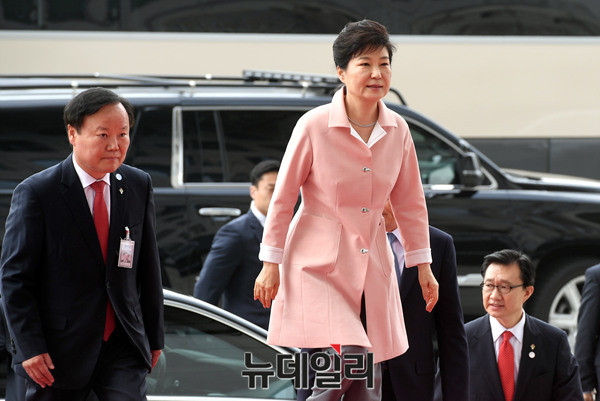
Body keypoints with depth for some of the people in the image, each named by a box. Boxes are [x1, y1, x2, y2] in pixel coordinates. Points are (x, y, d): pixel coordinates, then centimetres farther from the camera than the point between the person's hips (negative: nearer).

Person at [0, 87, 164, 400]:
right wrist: (30, 348, -14)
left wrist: (154, 336, 14)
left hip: (123, 345, 3)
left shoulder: (138, 185, 5)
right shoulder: (36, 193, -9)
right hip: (59, 349, -3)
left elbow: (148, 266, 12)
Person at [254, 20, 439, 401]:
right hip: (319, 264, -5)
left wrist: (423, 265, 14)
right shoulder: (315, 126, -12)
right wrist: (271, 264, -3)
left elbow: (411, 202, 13)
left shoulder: (397, 130, 2)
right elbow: (283, 198, -4)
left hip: (372, 265, 5)